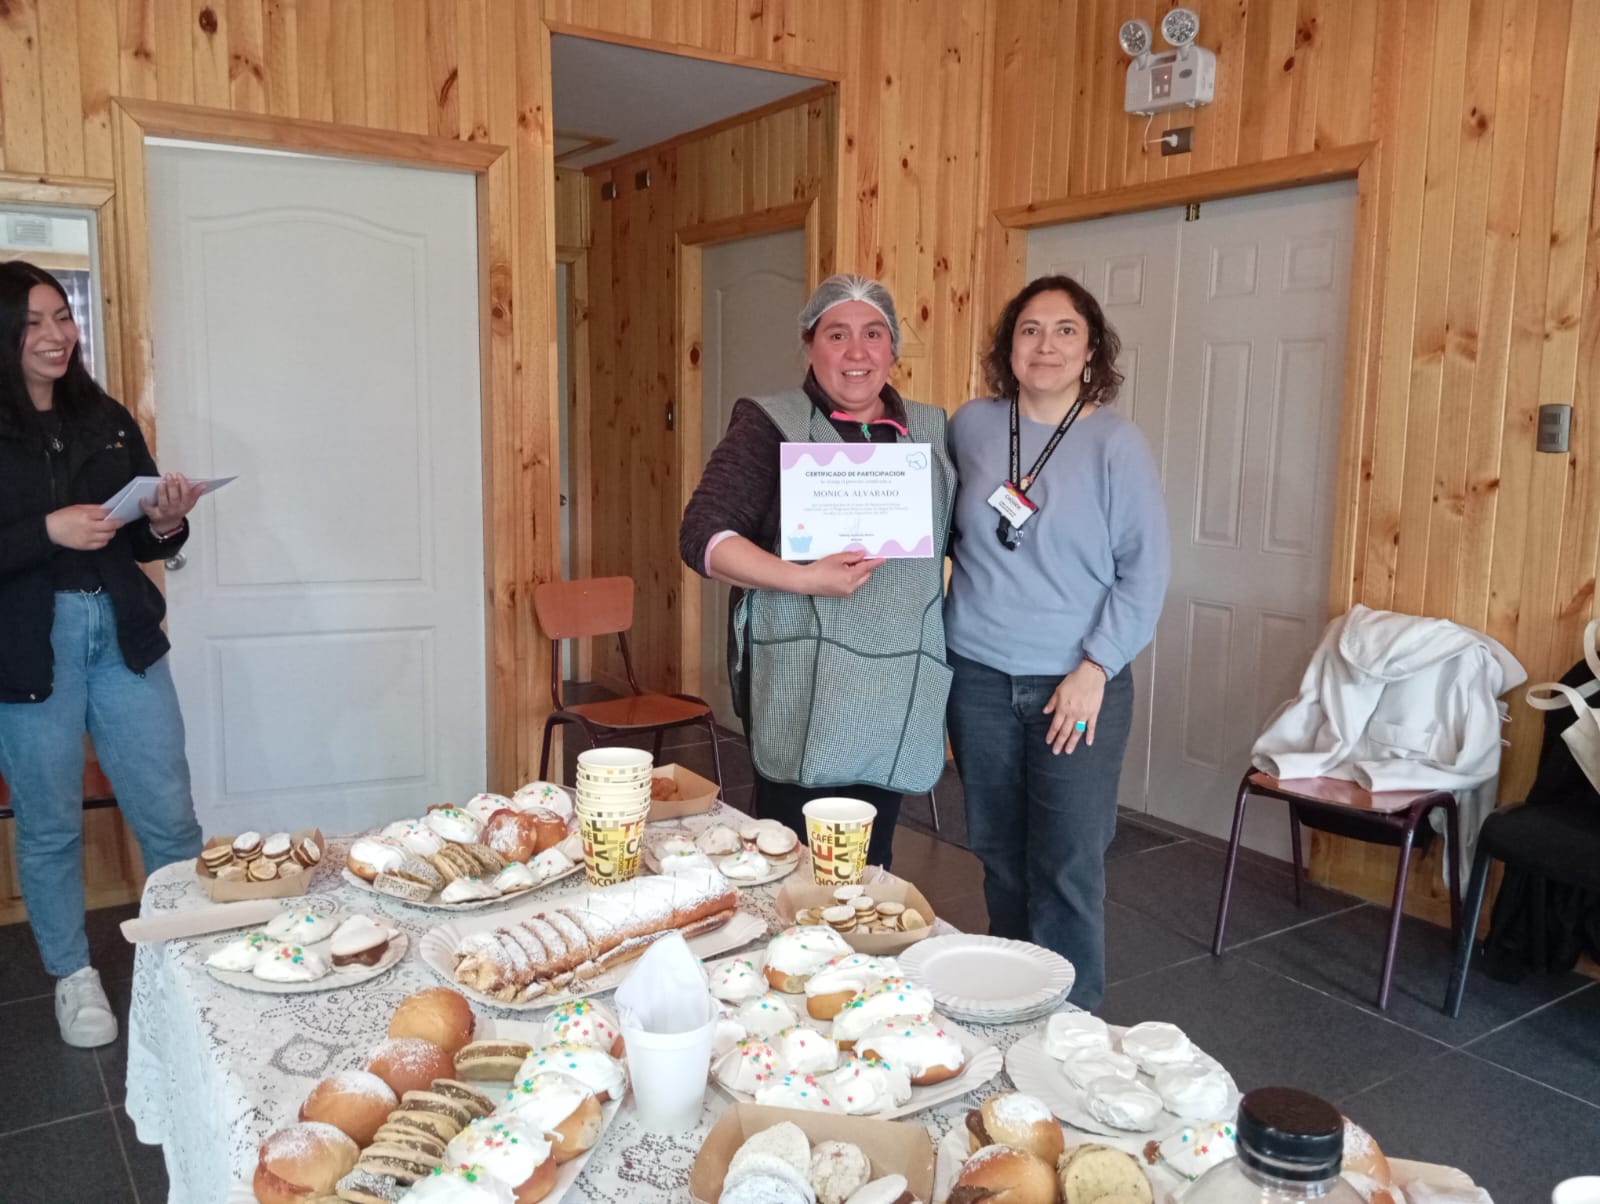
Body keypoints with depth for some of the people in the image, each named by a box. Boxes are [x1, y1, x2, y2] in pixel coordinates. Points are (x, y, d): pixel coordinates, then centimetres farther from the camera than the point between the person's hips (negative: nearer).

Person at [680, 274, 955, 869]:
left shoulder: (929, 430, 11)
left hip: (898, 685, 4)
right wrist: (803, 579, -22)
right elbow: (702, 536, -11)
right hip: (802, 688, -4)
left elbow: (953, 533, 24)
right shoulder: (770, 425, -3)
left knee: (871, 863, 13)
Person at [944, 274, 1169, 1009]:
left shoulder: (1114, 442, -6)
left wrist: (1095, 669, -13)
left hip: (1078, 685, -3)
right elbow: (942, 526, 18)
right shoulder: (970, 426, 4)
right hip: (979, 679, 3)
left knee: (1067, 866, 0)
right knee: (998, 854, 14)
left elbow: (1145, 569, -6)